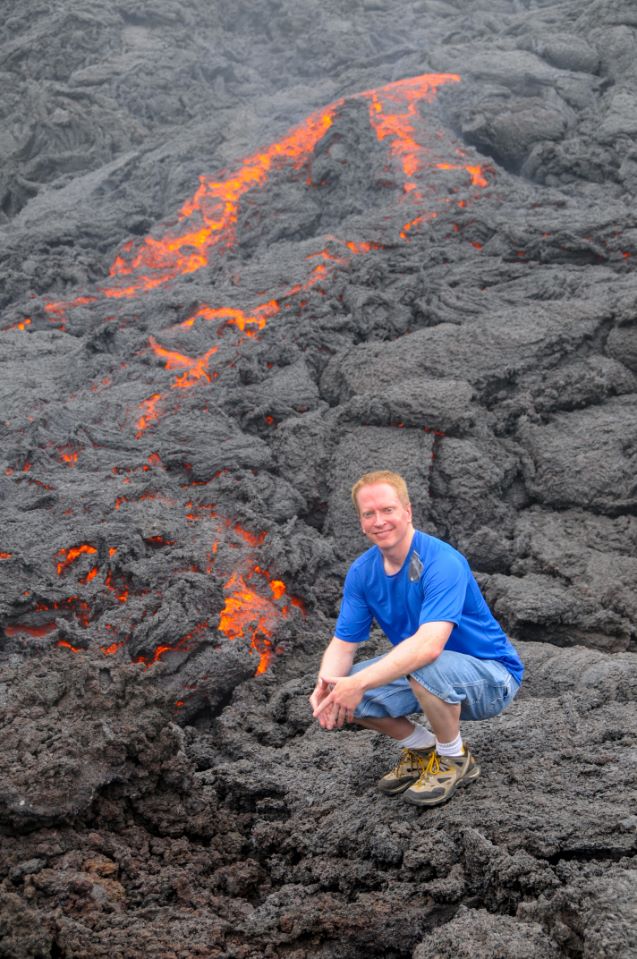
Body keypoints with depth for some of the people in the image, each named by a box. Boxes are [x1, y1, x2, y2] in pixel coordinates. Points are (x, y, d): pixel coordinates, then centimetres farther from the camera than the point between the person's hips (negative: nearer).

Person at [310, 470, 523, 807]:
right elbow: (343, 643, -5)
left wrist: (359, 683, -44)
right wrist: (326, 685, -27)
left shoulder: (442, 562, -28)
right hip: (423, 675, 7)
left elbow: (430, 644, -40)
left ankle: (455, 759, -8)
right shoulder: (361, 572, -5)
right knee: (345, 694, -13)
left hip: (491, 678, -7)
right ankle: (422, 748, 11)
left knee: (427, 667, -38)